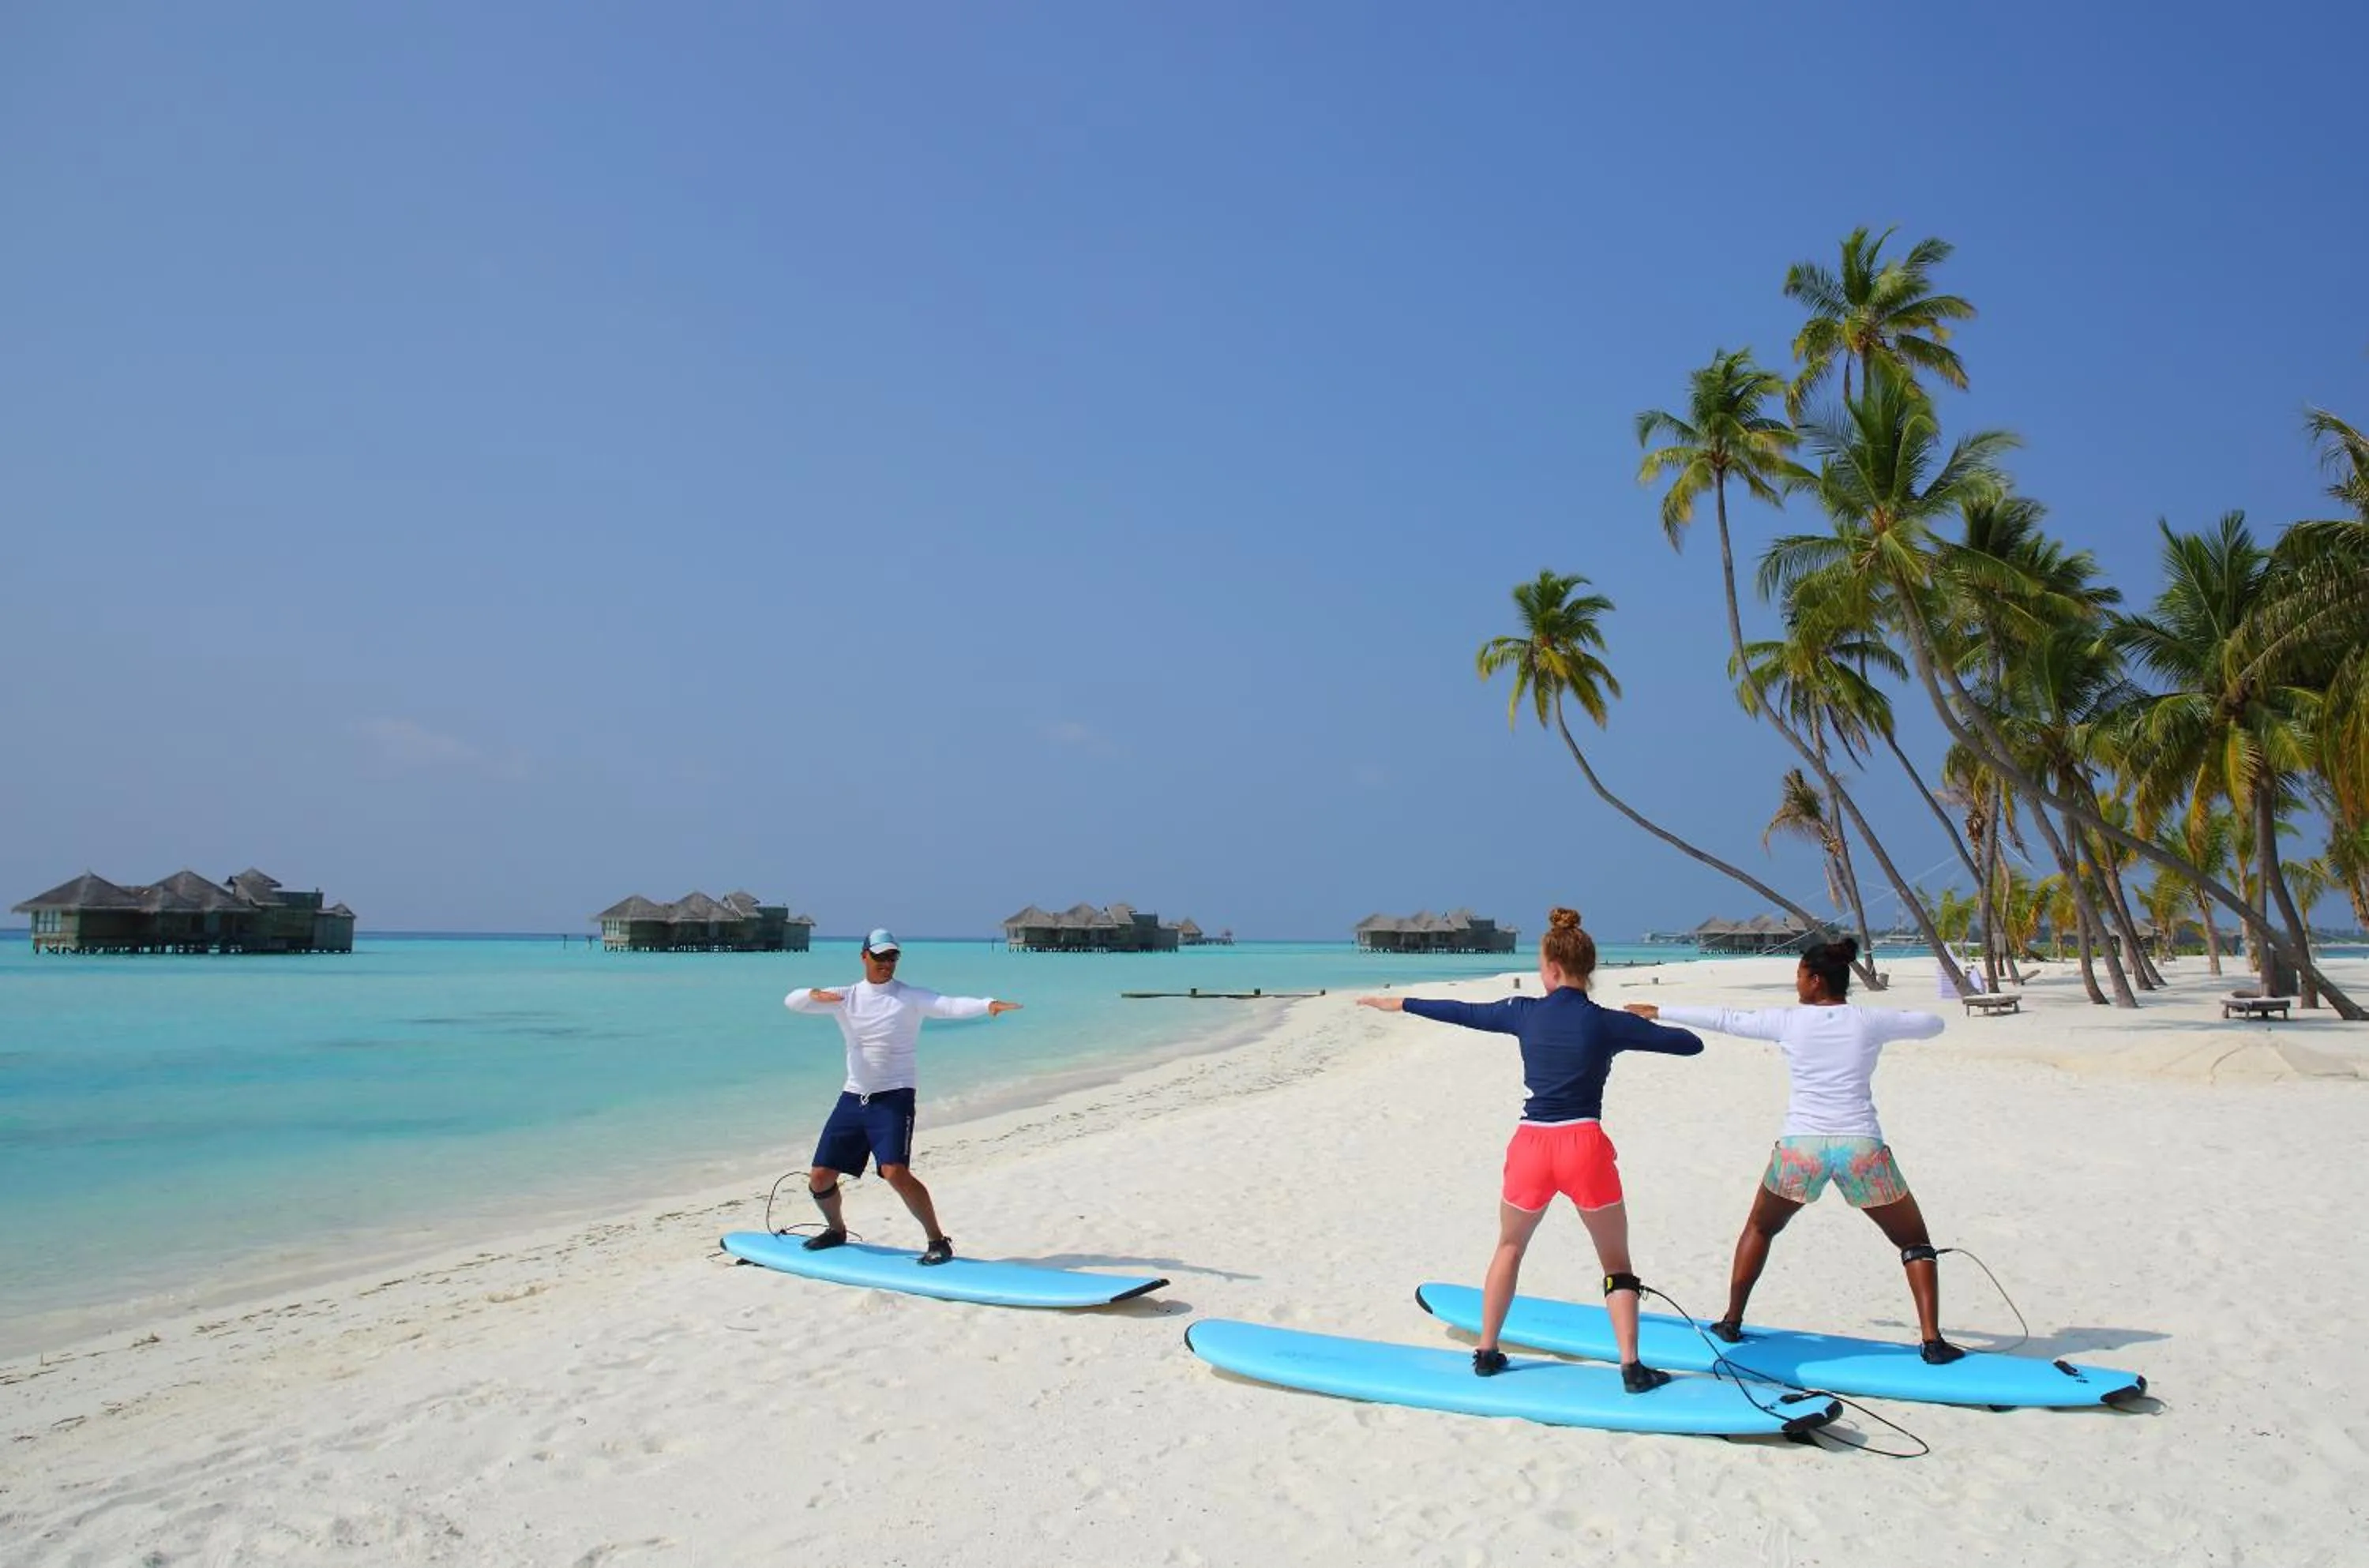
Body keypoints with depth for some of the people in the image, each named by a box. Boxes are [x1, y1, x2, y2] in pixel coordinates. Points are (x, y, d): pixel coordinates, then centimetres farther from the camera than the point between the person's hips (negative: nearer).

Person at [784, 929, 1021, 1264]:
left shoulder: (910, 997, -5)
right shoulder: (846, 998, 6)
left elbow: (951, 1006, -21)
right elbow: (791, 1001, 0)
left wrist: (988, 1004, -40)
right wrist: (815, 995, -23)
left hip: (894, 1096, -5)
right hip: (853, 1097, 5)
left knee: (895, 1172, -23)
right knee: (819, 1177, 6)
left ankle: (938, 1240, -10)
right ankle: (836, 1230, 36)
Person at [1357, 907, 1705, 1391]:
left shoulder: (1525, 1012, -1)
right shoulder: (1608, 1023, -6)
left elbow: (1460, 1012, 10)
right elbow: (1692, 1045, 0)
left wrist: (1397, 1003, 23)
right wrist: (1649, 1027, 20)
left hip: (1532, 1145, 2)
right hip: (1586, 1147, -2)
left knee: (1510, 1247, 24)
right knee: (1616, 1261, 14)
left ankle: (1486, 1353, 27)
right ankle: (1632, 1368, 8)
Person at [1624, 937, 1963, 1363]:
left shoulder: (1788, 1020, 3)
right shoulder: (1870, 1021, 4)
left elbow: (1723, 1019, 12)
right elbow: (1934, 1023, 18)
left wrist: (1657, 1012, 23)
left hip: (1800, 1147, 1)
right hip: (1862, 1148, 0)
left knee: (1760, 1229, 25)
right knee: (1914, 1239, 17)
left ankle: (1732, 1322, 26)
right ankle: (1931, 1341, 5)